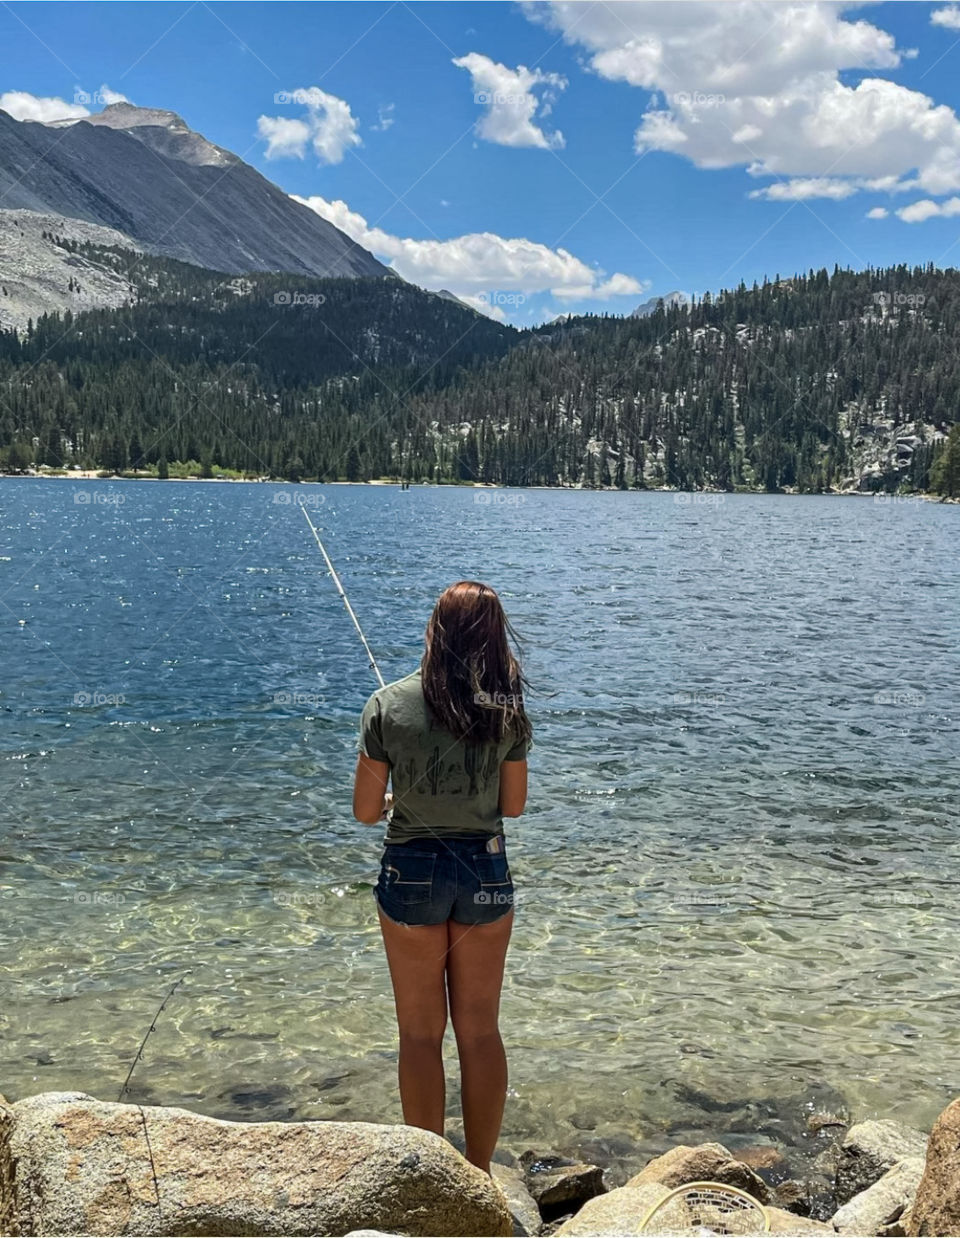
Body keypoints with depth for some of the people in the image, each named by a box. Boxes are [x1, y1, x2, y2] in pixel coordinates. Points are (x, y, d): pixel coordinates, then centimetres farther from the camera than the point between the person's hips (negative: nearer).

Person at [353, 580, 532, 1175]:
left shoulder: (389, 705, -10)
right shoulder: (508, 711, -7)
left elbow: (366, 811, -7)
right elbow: (514, 804, 2)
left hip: (412, 874, -1)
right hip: (486, 872, 2)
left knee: (420, 1033, 12)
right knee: (481, 1030, 13)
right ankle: (479, 1174, 24)